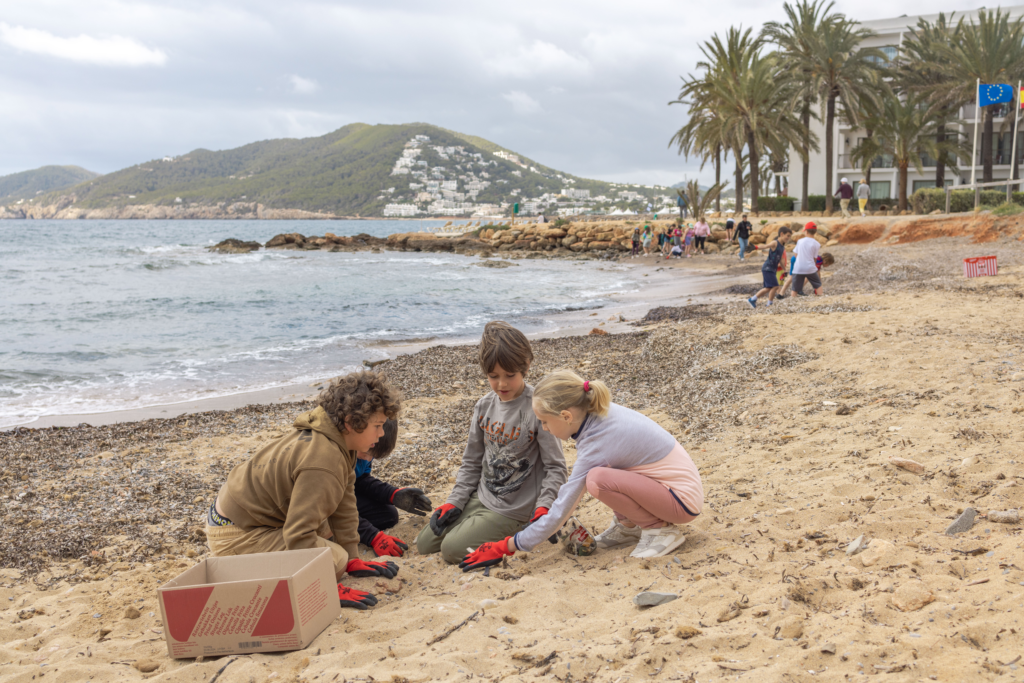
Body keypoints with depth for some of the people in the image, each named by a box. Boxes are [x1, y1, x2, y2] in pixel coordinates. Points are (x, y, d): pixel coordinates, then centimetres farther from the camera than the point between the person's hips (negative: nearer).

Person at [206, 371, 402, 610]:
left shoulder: (340, 442, -1)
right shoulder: (322, 462, -31)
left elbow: (345, 506, 5)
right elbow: (299, 535, -33)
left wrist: (352, 559, 4)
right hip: (236, 535, -9)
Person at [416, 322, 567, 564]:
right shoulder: (484, 406, 1)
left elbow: (556, 467, -13)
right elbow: (472, 462, 11)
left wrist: (543, 508, -26)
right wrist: (455, 501, 2)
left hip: (512, 509, -7)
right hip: (479, 498, 7)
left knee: (452, 550, -14)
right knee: (424, 544, 6)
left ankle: (520, 532, 3)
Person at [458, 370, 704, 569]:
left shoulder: (595, 446, -25)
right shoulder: (600, 413, -3)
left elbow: (559, 514, -21)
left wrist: (504, 548, -14)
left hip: (684, 499, -9)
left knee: (597, 479, -28)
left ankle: (661, 529, -9)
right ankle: (627, 526, 13)